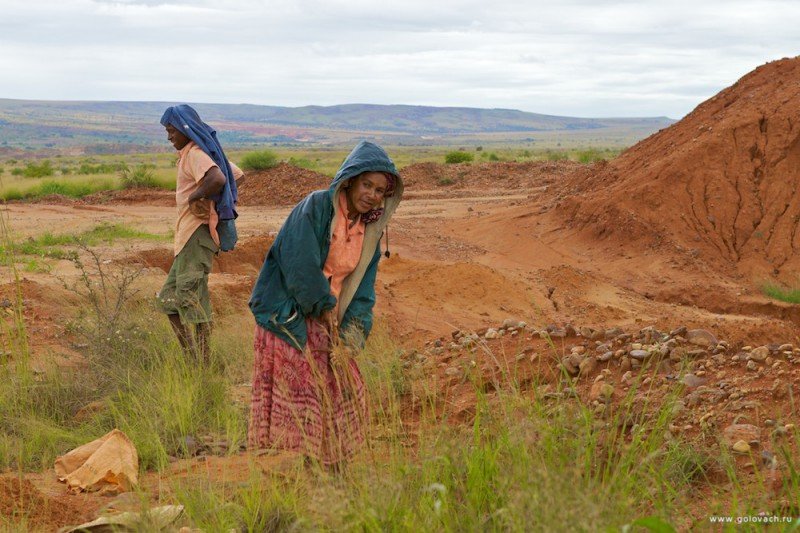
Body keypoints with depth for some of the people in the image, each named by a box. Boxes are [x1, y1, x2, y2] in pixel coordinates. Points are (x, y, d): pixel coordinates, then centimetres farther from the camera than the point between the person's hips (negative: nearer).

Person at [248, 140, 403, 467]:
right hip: (287, 318, -7)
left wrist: (348, 339, -5)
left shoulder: (370, 231, 8)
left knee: (344, 391, 7)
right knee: (296, 399, -9)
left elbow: (362, 292, 6)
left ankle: (331, 466, 21)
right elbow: (299, 266, -21)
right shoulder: (316, 207, -14)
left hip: (323, 325, 7)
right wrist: (326, 305, -10)